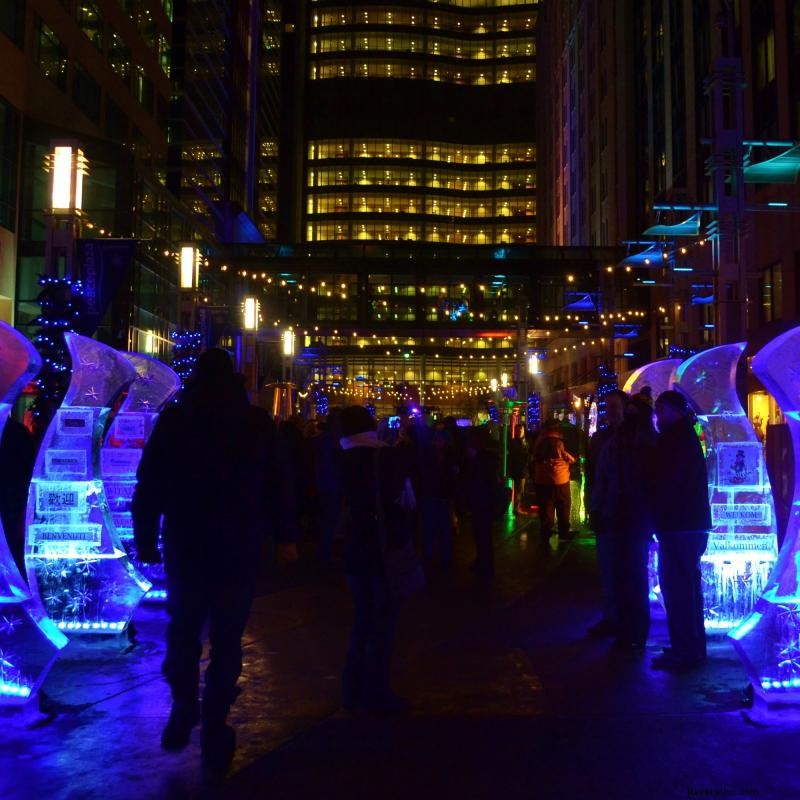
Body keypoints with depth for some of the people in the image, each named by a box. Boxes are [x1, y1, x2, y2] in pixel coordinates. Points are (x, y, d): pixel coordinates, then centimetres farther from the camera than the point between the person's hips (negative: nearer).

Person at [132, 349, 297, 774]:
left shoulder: (173, 419, -2)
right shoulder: (258, 422, 0)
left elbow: (148, 486, -2)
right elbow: (277, 484, -1)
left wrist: (146, 541, 4)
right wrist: (285, 536, 5)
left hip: (186, 547, 0)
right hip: (239, 548, 0)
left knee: (183, 630, 20)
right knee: (226, 638, 9)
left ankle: (184, 710, 16)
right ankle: (214, 729, 11)